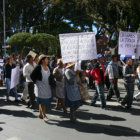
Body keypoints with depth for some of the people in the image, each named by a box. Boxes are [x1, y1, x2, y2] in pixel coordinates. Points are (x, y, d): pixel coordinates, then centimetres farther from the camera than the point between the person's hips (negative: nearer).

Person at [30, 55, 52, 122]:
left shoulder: (48, 67, 7)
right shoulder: (38, 67, -13)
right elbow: (32, 75, -12)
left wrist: (49, 82, 12)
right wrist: (36, 82, -7)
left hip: (47, 86, 7)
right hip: (40, 86, -7)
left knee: (43, 101, 13)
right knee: (42, 101, -7)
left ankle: (40, 114, 25)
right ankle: (44, 115, -4)